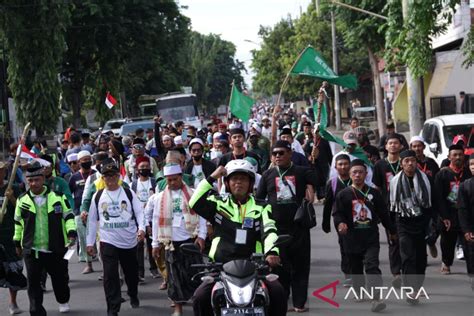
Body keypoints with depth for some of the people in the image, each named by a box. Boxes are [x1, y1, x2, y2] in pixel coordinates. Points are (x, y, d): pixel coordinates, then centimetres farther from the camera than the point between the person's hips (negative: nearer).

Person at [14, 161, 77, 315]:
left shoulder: (58, 197, -3)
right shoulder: (22, 200, 3)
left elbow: (68, 216, 1)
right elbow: (18, 223, 14)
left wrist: (71, 233, -14)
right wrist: (17, 243, 18)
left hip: (56, 248, 0)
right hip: (31, 250, 0)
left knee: (60, 278, 16)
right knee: (33, 282, -4)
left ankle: (63, 301, 42)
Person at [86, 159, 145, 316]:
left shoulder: (129, 193, -1)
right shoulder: (98, 196, 3)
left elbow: (139, 212, -4)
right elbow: (92, 220, 7)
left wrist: (141, 228, -22)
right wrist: (90, 242, 7)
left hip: (129, 241, 1)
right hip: (108, 242, -1)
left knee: (131, 272, 17)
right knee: (110, 276, -11)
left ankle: (133, 296, 44)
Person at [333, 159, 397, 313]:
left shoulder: (373, 193, 7)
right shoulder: (343, 194, 1)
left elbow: (383, 213, 13)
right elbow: (337, 213, -3)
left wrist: (392, 231, 19)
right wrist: (340, 223, -26)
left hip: (371, 238, -1)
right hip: (352, 239, 1)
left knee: (372, 265, -16)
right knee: (356, 269, 13)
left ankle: (376, 299, -23)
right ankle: (360, 292, 36)